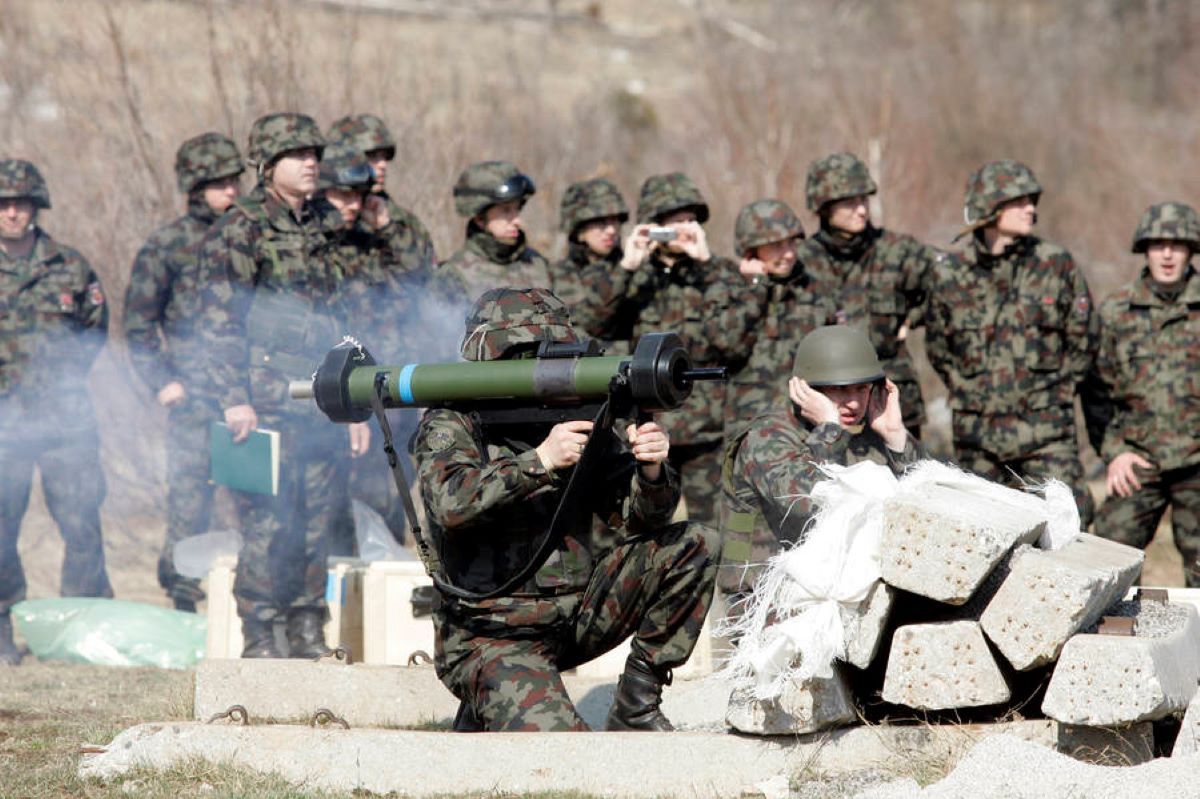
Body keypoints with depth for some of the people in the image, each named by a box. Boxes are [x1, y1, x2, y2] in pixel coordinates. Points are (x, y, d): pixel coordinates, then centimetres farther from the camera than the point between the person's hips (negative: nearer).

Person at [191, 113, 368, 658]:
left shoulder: (324, 228, 17)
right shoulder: (239, 231, -4)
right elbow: (217, 321, -9)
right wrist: (233, 398, -17)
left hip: (323, 405, 6)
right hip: (268, 404, -6)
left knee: (319, 522, 7)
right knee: (270, 525, -7)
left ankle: (309, 634, 13)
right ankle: (259, 639, -1)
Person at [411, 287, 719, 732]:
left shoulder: (577, 417, 7)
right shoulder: (452, 426, -6)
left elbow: (637, 521, 1)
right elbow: (451, 504, -27)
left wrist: (651, 470, -21)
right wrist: (540, 461, -30)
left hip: (579, 617, 6)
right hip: (496, 640, -6)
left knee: (695, 546, -4)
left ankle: (636, 705, 1)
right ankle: (482, 713, 7)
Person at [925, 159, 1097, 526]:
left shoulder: (1056, 265, -1)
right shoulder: (951, 273, 1)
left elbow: (1082, 339, 8)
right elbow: (938, 346, 15)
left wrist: (1056, 392, 5)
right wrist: (967, 392, 8)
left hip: (1046, 432, -1)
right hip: (976, 432, 1)